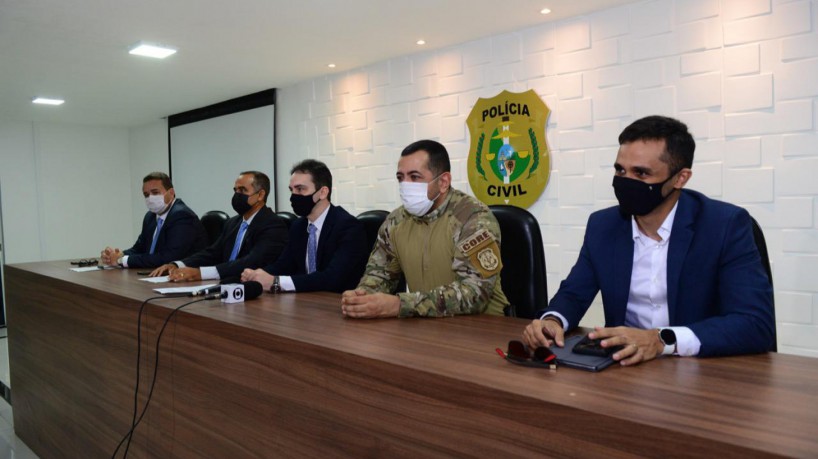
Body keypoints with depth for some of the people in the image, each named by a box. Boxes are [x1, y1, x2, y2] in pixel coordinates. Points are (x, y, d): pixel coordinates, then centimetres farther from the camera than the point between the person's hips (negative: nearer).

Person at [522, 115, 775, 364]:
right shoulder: (602, 225, 0)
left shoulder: (726, 225, -11)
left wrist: (662, 340, -32)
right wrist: (552, 320, -15)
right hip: (625, 366, 3)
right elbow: (573, 294, 8)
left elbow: (757, 324, -18)